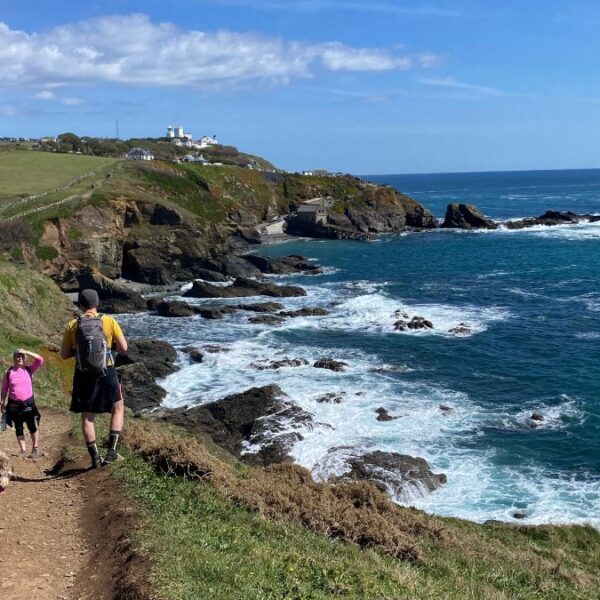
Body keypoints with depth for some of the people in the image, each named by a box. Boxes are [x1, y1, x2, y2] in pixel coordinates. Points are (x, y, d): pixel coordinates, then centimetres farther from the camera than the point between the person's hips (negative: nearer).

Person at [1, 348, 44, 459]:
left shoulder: (29, 370, -1)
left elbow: (40, 360, -13)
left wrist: (26, 352, -14)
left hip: (28, 402, -1)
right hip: (14, 404, 1)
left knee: (32, 426, -1)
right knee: (18, 428, 7)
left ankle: (35, 448, 16)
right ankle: (23, 450, 17)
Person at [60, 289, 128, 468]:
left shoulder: (72, 326, -1)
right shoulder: (109, 321, -4)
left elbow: (64, 354, 4)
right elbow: (123, 347, -3)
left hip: (84, 376, 1)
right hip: (107, 373, -1)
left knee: (87, 416, 13)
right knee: (118, 409, 18)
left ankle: (95, 458, 14)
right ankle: (112, 450, 7)